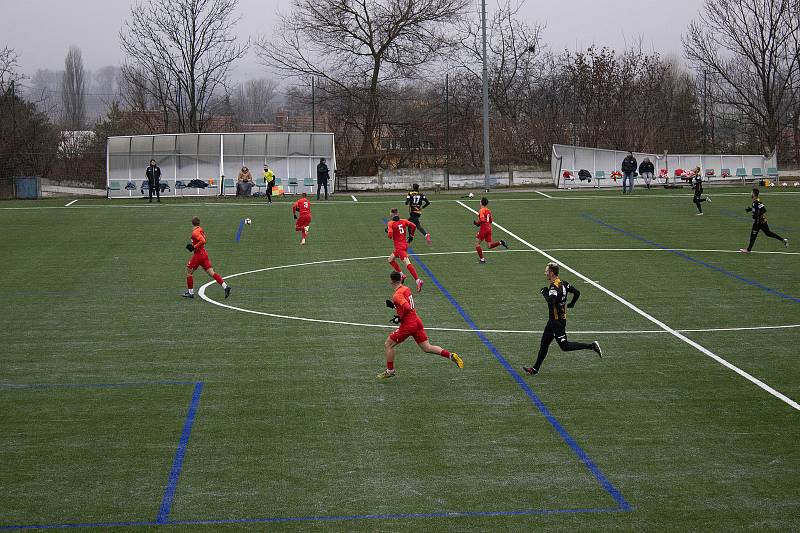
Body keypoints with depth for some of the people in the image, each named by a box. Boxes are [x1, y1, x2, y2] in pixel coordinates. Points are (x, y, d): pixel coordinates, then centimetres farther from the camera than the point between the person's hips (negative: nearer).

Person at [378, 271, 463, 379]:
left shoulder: (397, 295, -16)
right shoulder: (406, 289, 10)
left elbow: (407, 308, -29)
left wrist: (399, 318, -16)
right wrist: (394, 305, 14)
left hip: (408, 324, -8)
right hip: (417, 321, 8)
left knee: (388, 345, 6)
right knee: (427, 348, 10)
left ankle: (390, 371, 12)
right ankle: (451, 355, -3)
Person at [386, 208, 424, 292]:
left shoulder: (391, 223, -7)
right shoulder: (403, 221, 8)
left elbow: (390, 234, -17)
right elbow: (413, 226, -3)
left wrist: (387, 231, 5)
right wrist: (411, 236, 9)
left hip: (399, 247, -7)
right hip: (405, 244, 7)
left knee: (407, 264, -17)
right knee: (390, 260, 25)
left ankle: (418, 280, -29)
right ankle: (401, 275, 23)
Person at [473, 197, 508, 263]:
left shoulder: (481, 211, -13)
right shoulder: (488, 211, 12)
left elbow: (482, 220, -26)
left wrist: (477, 222, -7)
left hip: (483, 228, -8)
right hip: (489, 228, 8)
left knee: (477, 243, 7)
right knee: (490, 245, 11)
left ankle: (482, 259, 5)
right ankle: (500, 242, -11)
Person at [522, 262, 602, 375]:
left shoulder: (554, 287, -21)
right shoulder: (563, 283, 7)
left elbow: (551, 301, -37)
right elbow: (577, 292, 13)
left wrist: (544, 293, -20)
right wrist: (571, 304, 26)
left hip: (557, 321, -10)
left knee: (565, 346, -4)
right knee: (544, 343, 12)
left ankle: (592, 346, -3)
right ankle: (535, 368, 16)